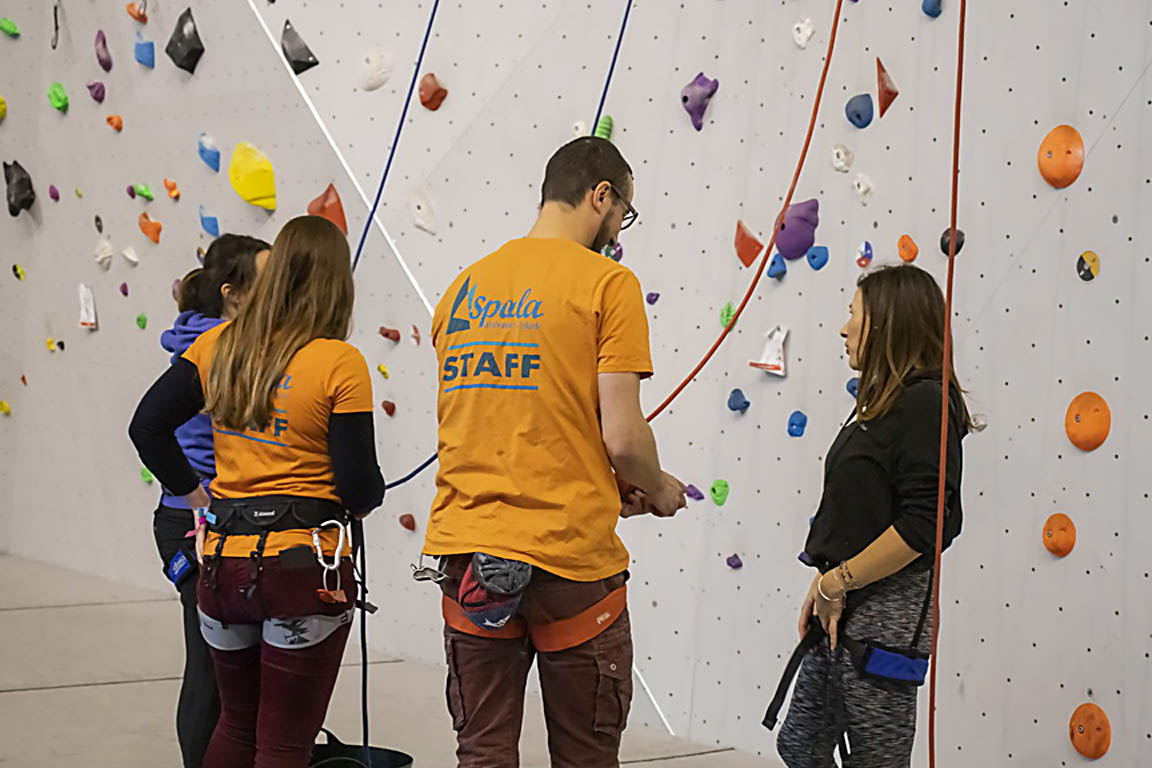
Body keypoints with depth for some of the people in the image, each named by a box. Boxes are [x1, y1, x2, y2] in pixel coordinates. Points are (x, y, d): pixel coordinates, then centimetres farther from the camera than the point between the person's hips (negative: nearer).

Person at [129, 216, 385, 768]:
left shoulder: (218, 345, 3)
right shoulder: (341, 363, -11)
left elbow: (148, 426, 6)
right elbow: (359, 485, -12)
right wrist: (369, 496, 10)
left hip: (223, 560, 5)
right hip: (304, 566, -5)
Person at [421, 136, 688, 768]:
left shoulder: (464, 287, 11)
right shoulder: (608, 283, -7)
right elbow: (622, 435, -14)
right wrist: (658, 492, 9)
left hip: (467, 548, 5)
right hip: (570, 553, -5)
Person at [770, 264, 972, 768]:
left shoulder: (927, 404, -14)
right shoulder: (882, 401, 15)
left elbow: (925, 524, -23)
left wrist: (838, 583, -16)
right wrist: (824, 584, 6)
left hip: (887, 612, -9)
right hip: (843, 610, 10)